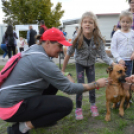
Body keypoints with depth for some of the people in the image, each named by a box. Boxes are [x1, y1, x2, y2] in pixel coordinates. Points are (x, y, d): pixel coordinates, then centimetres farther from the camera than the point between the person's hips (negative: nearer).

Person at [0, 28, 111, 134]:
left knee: (54, 82, 13)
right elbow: (68, 88, -17)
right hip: (11, 107, -9)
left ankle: (40, 115, 16)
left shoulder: (35, 49, 3)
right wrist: (96, 84, -7)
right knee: (66, 104, -16)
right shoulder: (41, 61, -23)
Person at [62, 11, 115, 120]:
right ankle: (78, 109, 11)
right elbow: (69, 54, -20)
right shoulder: (77, 39, -30)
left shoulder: (98, 39, -25)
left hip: (91, 64, 2)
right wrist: (63, 70, -16)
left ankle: (93, 105, 29)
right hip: (80, 64, -2)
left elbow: (103, 55, -23)